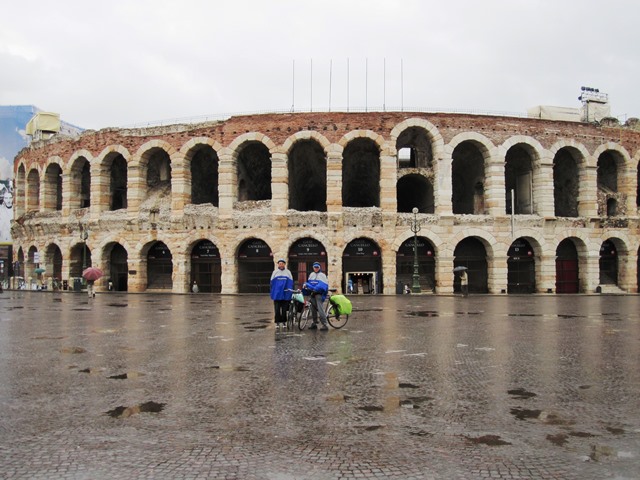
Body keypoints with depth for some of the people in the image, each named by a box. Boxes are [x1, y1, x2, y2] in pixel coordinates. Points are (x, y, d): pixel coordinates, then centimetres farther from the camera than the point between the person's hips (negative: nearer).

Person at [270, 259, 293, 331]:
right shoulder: (275, 272, 6)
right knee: (277, 310, 0)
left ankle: (284, 322, 16)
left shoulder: (288, 272, 6)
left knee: (284, 310, 7)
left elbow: (291, 283, 7)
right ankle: (277, 323, 6)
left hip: (286, 295, 0)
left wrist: (290, 293, 3)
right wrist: (272, 294, 2)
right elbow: (272, 283, 7)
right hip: (277, 295, 0)